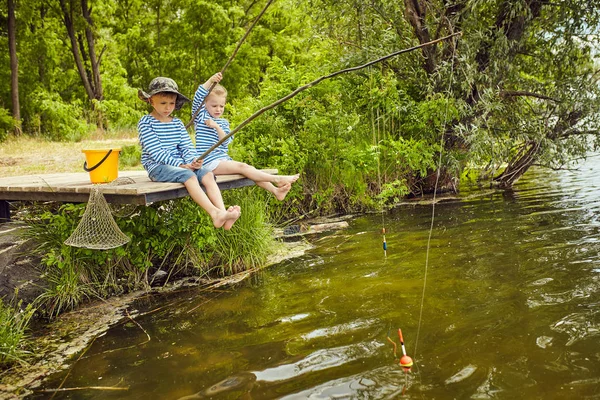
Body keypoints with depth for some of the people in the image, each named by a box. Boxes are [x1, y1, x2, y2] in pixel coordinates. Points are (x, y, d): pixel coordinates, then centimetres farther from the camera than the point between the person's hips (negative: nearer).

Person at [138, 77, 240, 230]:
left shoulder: (177, 123, 17)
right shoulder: (145, 123, -1)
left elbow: (187, 147, 9)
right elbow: (156, 151, -12)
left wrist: (192, 161, -15)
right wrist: (180, 165, -19)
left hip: (179, 164, 6)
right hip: (157, 166, -6)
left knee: (207, 174, -21)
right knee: (189, 176, -33)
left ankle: (223, 211, -37)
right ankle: (214, 214, -45)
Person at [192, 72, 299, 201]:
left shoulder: (223, 122, 17)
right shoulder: (201, 116, 4)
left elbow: (226, 141, 2)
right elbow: (197, 98, -13)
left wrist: (217, 127, -14)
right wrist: (210, 81, -25)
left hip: (223, 159, 6)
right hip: (210, 161, -6)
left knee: (248, 168, -13)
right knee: (242, 167, -21)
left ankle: (275, 190, -24)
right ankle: (277, 179, -30)